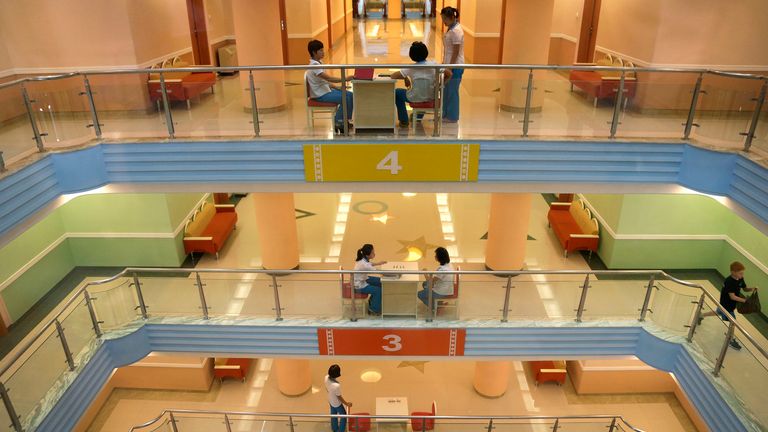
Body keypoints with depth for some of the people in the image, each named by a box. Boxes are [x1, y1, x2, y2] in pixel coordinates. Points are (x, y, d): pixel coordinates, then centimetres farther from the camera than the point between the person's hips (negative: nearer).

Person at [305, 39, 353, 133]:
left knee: (350, 95, -1)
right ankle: (338, 122, -5)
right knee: (346, 99, -20)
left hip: (326, 89, 10)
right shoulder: (314, 66, -20)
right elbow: (329, 78, -27)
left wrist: (338, 87, 7)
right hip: (321, 95, -10)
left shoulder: (318, 63, 11)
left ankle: (345, 120, 4)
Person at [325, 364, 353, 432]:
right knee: (343, 416, 21)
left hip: (331, 400, 7)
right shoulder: (336, 385, -44)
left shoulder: (326, 378, -23)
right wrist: (346, 404, -8)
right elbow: (339, 397, -25)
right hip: (337, 403, -7)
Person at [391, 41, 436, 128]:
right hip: (431, 98, 4)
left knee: (397, 92, 24)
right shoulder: (433, 65, -8)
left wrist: (406, 78, 5)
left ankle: (404, 121, 25)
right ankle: (419, 116, 50)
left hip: (416, 98, -4)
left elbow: (392, 76, -11)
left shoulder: (410, 68, -14)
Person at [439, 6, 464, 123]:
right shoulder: (451, 29, 10)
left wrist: (450, 68, -18)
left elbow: (456, 52, -20)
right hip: (450, 65, 9)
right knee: (446, 91, 15)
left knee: (452, 92, 1)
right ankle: (445, 114, 26)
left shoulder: (456, 31, -19)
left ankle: (452, 117, 11)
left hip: (455, 66, -9)